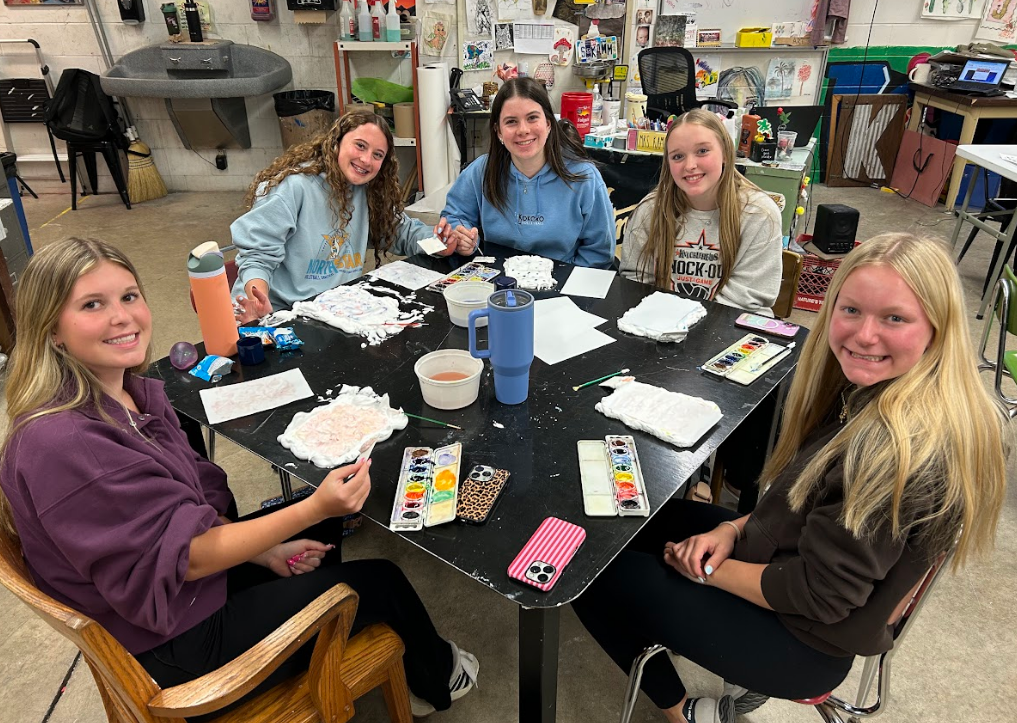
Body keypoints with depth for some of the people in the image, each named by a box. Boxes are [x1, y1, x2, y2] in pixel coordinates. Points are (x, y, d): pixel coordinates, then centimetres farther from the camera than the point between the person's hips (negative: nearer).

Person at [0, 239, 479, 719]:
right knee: (379, 581, -1)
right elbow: (184, 555, -27)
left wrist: (264, 551, -5)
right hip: (168, 645, -8)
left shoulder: (132, 392, -4)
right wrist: (314, 510, -34)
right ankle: (436, 680, 32)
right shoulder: (59, 443, -32)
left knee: (324, 522, 21)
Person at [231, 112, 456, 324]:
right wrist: (258, 302, -35)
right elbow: (258, 254, -16)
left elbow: (401, 230, 17)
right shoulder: (292, 186, -14)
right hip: (280, 313, -5)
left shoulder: (370, 194, 8)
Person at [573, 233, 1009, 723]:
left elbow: (820, 595, -25)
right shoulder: (875, 393, -4)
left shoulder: (910, 447, -32)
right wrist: (735, 529, -5)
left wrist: (708, 570, -12)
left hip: (808, 641, -9)